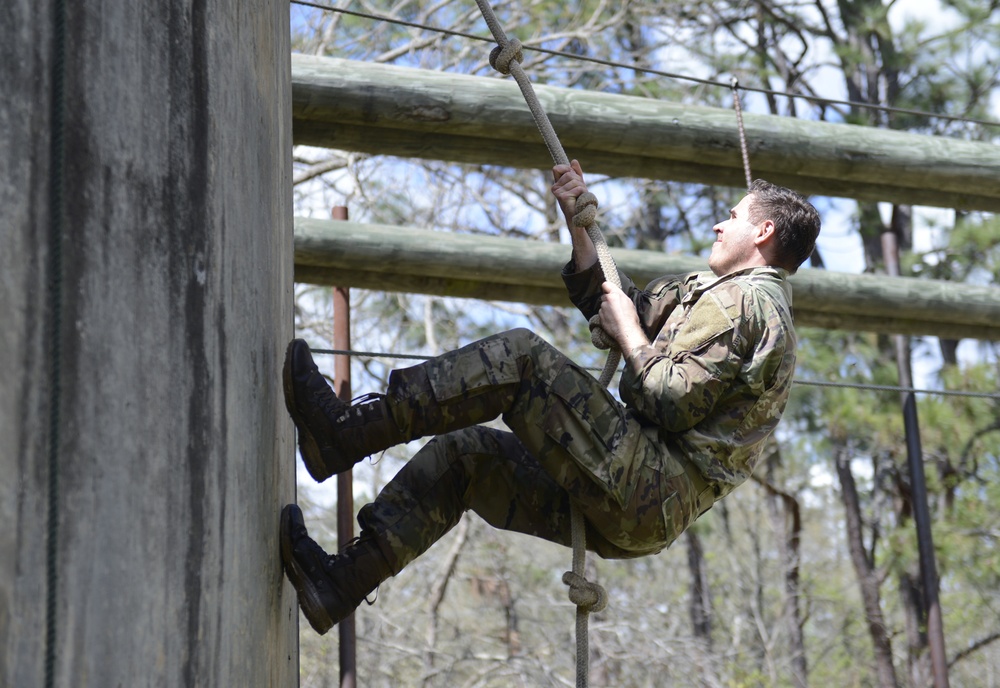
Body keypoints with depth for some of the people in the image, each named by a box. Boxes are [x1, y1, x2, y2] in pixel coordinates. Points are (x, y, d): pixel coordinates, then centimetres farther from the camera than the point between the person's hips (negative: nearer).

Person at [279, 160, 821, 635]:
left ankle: (349, 430, -21)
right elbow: (603, 302, 31)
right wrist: (577, 219, 23)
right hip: (631, 512, 10)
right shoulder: (713, 289, 27)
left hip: (654, 491, -10)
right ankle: (344, 580, -4)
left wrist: (630, 333, -2)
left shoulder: (747, 301, -6)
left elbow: (668, 403, -17)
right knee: (460, 451, 7)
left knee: (521, 355, -17)